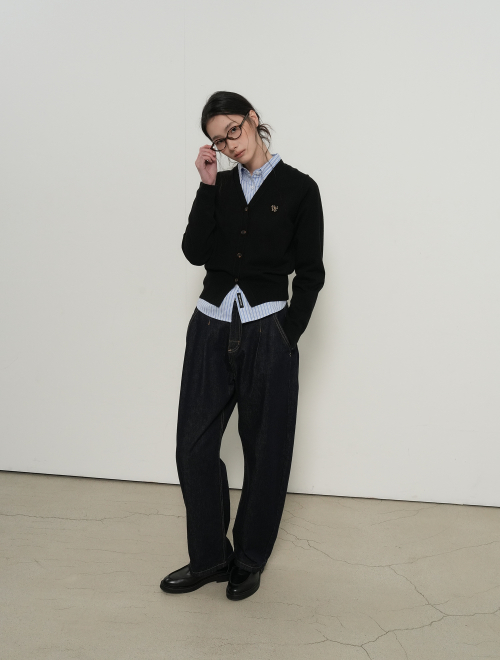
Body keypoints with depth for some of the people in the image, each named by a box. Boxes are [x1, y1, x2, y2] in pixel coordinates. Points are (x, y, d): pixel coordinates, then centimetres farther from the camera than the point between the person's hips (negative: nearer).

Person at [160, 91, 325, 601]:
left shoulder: (298, 188, -1)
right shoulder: (219, 186, 11)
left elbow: (310, 272, -1)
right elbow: (195, 251, -3)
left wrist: (288, 336, -6)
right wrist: (208, 186, -6)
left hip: (268, 333, -3)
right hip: (211, 328, 4)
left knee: (264, 451, 7)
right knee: (195, 444, 4)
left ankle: (249, 560, 25)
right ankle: (209, 558, 22)